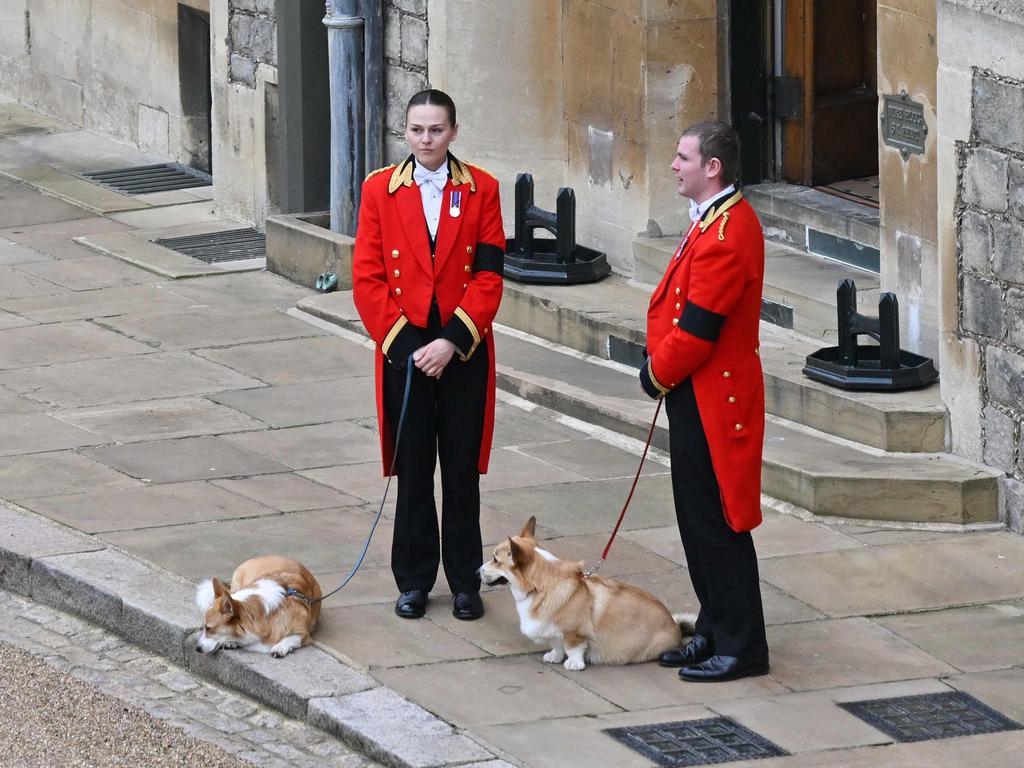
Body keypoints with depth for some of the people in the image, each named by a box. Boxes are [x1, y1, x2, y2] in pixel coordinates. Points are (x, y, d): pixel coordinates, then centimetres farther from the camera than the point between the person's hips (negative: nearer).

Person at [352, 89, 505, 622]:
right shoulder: (380, 190, 1)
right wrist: (404, 345, -10)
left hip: (463, 353, 0)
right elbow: (367, 278, -2)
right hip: (404, 353, 0)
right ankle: (413, 581, 17)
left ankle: (465, 582, 15)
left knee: (462, 471, 5)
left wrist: (451, 342, -13)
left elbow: (488, 276, -4)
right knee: (412, 471, 6)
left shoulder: (481, 190, 0)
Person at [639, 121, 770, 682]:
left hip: (709, 400, -10)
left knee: (717, 525, -3)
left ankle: (741, 648, 4)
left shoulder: (727, 235, -23)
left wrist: (658, 375, -7)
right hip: (696, 396, 10)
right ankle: (715, 633, 25)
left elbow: (696, 328, -22)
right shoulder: (714, 220, 11)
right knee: (698, 523, 16)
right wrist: (660, 368, 8)